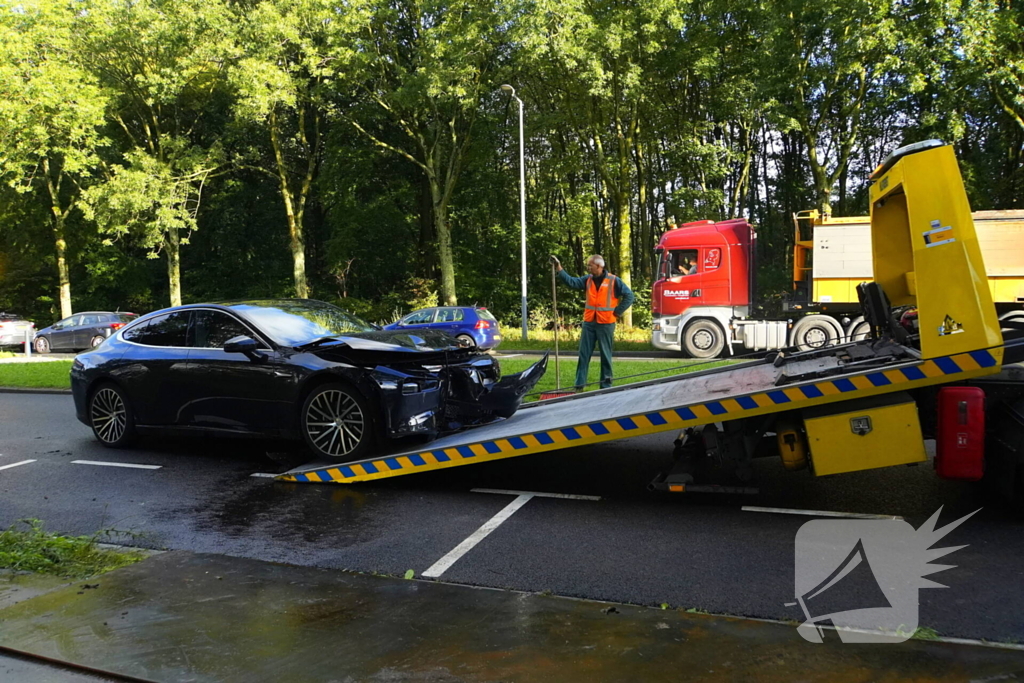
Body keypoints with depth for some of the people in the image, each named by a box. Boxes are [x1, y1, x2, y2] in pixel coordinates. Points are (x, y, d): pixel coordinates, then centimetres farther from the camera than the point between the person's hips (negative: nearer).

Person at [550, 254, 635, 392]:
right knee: (584, 354, 4)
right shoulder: (588, 279, 7)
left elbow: (629, 296, -5)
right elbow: (571, 281, -3)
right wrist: (558, 267, -11)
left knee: (605, 355, 6)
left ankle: (606, 385, 14)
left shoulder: (613, 281, -6)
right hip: (589, 323, 4)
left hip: (606, 324, -4)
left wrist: (617, 312, -6)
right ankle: (579, 385, 8)